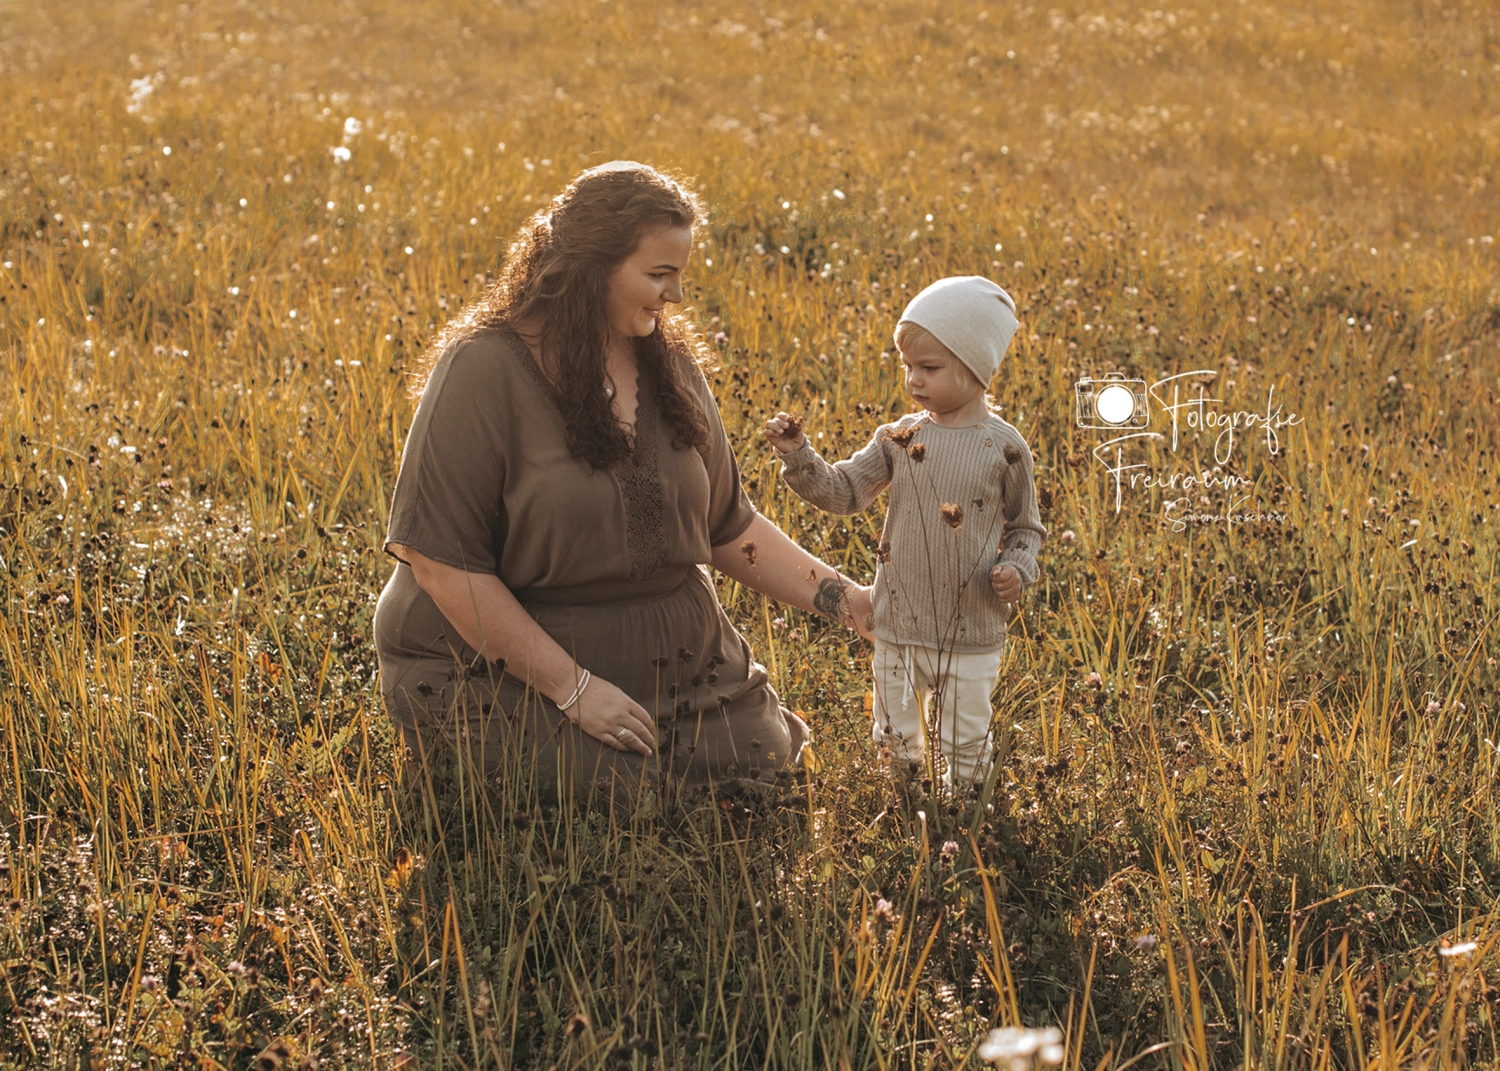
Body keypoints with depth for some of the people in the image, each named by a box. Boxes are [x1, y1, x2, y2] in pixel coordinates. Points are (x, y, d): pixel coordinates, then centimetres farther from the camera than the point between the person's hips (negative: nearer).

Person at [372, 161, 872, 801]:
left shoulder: (671, 363, 6)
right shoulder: (485, 370, -15)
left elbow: (727, 526, 14)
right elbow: (440, 557, -18)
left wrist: (842, 599, 2)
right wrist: (571, 687, -20)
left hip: (678, 663, 6)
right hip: (510, 669, -6)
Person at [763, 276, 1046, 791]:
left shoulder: (1004, 449, -8)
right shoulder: (900, 438, -1)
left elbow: (1025, 527, 3)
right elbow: (844, 492, 0)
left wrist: (1016, 568, -15)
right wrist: (798, 456, -14)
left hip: (970, 636, -3)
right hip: (898, 627, 3)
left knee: (965, 747, 9)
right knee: (895, 741, 16)